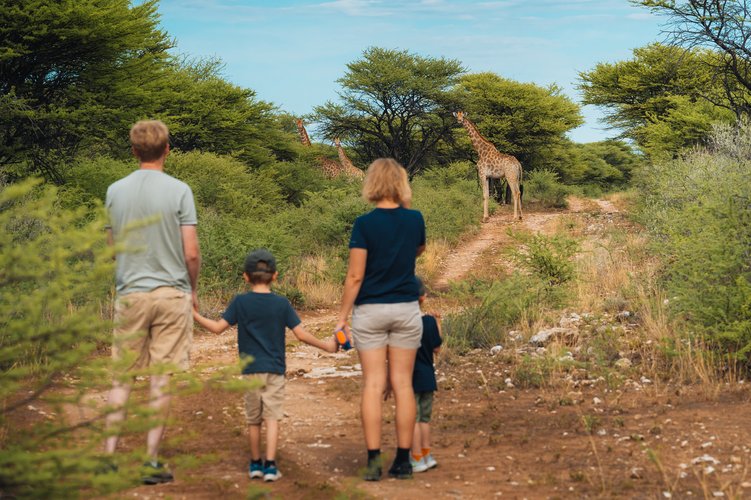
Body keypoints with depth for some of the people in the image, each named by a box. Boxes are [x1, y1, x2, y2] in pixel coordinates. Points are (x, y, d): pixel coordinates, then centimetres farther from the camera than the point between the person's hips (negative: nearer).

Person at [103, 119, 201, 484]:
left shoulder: (115, 191, 3)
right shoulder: (179, 191, -6)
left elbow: (109, 247, 9)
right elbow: (191, 253, -8)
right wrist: (192, 289, 8)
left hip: (129, 294, 3)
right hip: (172, 294, -2)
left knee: (122, 377, 10)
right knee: (161, 379, 2)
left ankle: (109, 454, 8)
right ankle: (151, 461, 6)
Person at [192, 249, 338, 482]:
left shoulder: (240, 302, -4)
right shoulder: (281, 303, -3)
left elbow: (218, 327, -6)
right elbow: (301, 334, -4)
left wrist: (195, 315, 7)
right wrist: (326, 345, 8)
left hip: (250, 371, 1)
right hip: (275, 371, -1)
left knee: (253, 419, 13)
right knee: (272, 417, -1)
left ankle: (255, 463, 22)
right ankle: (270, 465, -10)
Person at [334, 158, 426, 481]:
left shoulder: (364, 224, -10)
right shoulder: (415, 220, -1)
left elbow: (355, 276, -11)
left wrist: (342, 316, -3)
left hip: (370, 311, -2)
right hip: (406, 309, 2)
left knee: (373, 385, 1)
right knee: (403, 384, 6)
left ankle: (374, 460, -3)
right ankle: (403, 460, 8)